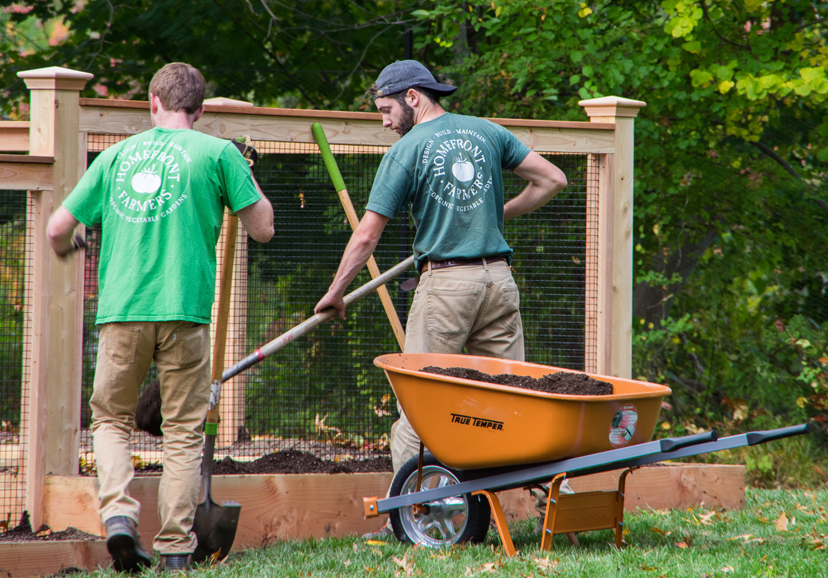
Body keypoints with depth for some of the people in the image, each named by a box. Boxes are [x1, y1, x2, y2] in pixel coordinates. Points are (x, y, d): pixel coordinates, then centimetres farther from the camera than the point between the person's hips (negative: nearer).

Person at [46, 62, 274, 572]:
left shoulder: (117, 156, 11)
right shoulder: (217, 153, 2)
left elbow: (58, 228, 12)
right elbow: (263, 229, 4)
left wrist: (65, 249, 35)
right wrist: (249, 178, 22)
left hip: (122, 308, 2)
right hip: (185, 310, -2)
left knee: (111, 418, 16)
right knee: (183, 431, 7)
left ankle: (119, 513, -6)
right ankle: (176, 547, 4)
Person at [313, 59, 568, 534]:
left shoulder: (407, 151, -2)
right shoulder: (488, 133, 11)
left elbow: (366, 237, -2)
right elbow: (553, 180, 12)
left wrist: (336, 292, 9)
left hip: (445, 281, -5)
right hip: (499, 277, 5)